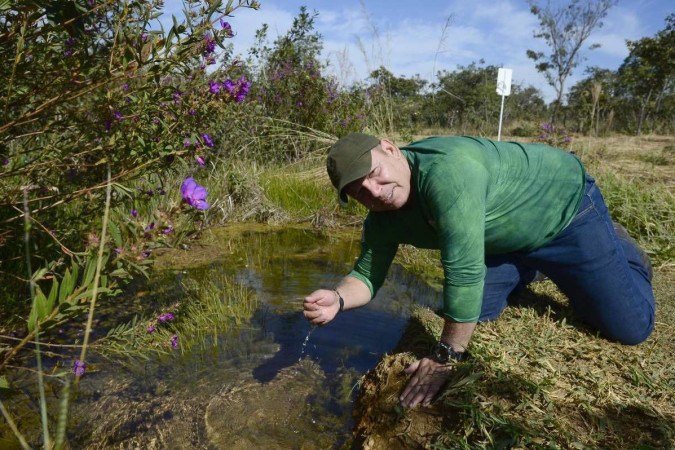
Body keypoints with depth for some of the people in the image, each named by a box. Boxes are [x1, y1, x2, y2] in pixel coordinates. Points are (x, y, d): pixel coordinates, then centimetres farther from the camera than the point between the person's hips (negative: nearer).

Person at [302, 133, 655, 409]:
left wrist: (445, 358, -31)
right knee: (474, 314, 3)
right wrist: (337, 299, -28)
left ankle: (617, 246, 25)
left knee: (631, 329, -4)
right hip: (505, 239, 6)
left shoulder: (447, 170, -41)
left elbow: (464, 272, -41)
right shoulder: (382, 222, -15)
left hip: (564, 204, -6)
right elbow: (367, 275, -5)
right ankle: (532, 268, 28)